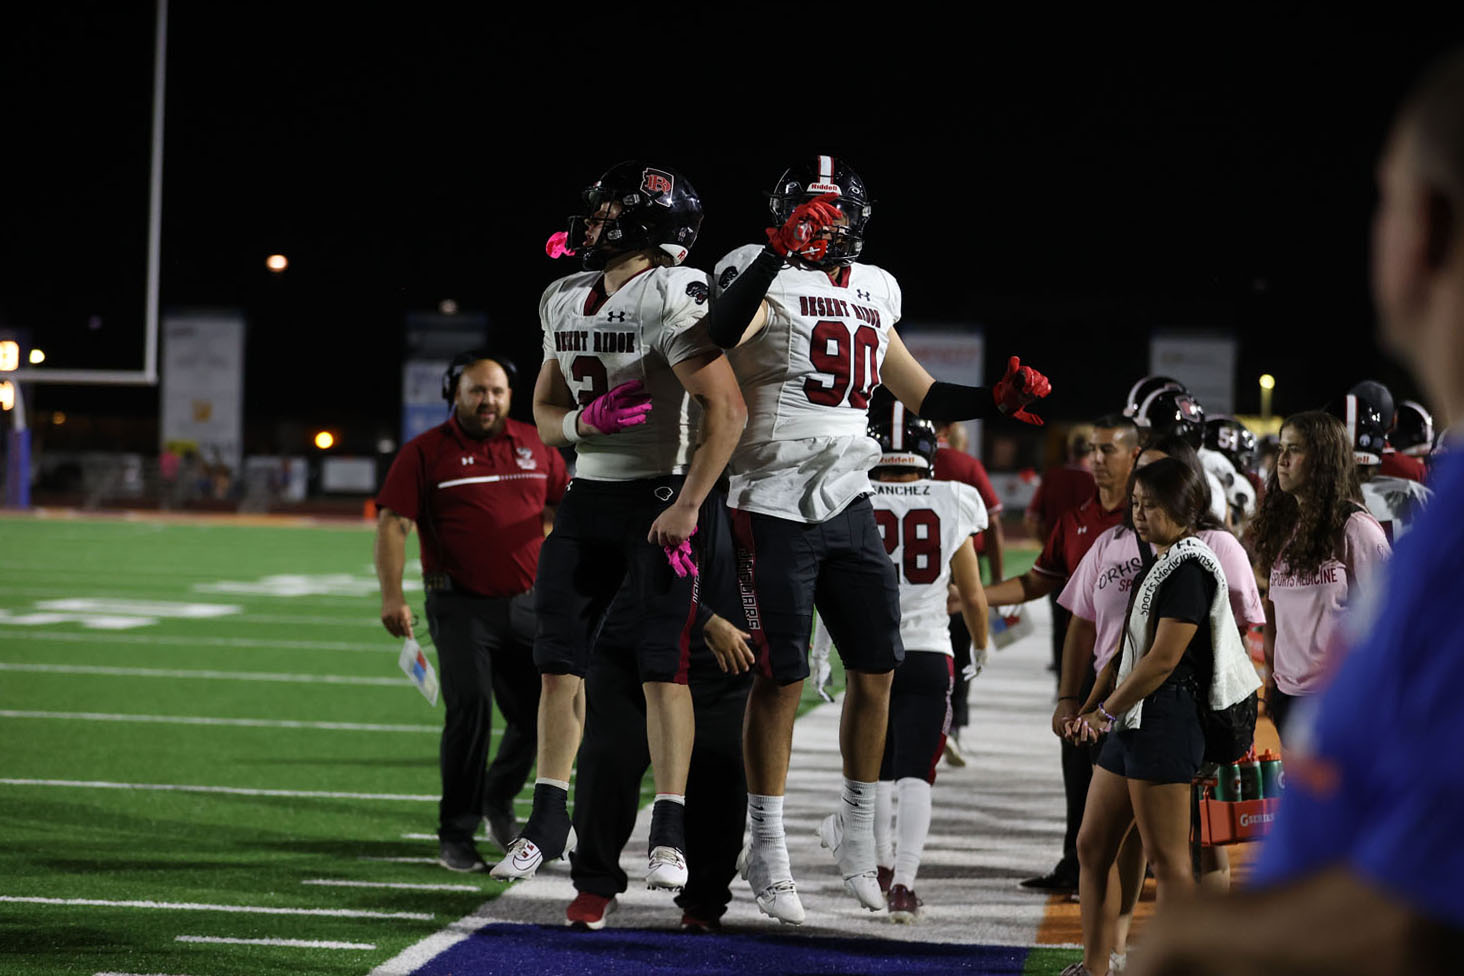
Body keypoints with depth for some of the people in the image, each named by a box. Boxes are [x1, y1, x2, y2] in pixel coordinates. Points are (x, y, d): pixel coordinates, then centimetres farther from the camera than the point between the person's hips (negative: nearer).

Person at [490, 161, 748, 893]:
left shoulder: (670, 300, -16)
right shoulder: (566, 303, 8)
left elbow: (727, 410, -22)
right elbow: (544, 414, 15)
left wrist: (688, 506, -22)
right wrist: (586, 422, -8)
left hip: (659, 498, -7)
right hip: (589, 495, 7)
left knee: (662, 667, -6)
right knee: (558, 660, 5)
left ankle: (670, 832, -1)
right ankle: (548, 820, 14)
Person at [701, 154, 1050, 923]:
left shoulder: (872, 292, 13)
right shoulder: (764, 275, -8)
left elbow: (920, 396, 23)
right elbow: (720, 332, -32)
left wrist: (996, 400, 10)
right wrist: (782, 249, -40)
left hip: (847, 506, 6)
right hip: (775, 507, -6)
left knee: (876, 669, 8)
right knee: (781, 679, -2)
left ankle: (856, 828, 25)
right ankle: (767, 848, 9)